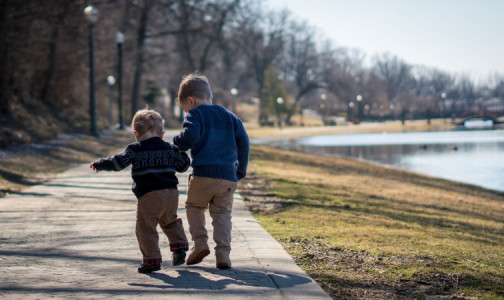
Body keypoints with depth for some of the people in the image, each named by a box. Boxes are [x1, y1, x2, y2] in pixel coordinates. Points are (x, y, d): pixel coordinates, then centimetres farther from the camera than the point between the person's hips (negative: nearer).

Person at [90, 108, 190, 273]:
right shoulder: (169, 149, 13)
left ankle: (152, 259, -3)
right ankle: (179, 246, 16)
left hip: (149, 196, -6)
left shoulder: (135, 150, 0)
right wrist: (182, 152, 41)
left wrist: (98, 164, 5)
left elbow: (118, 162, -8)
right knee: (170, 221, 27)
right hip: (171, 193, 6)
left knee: (145, 228, 0)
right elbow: (183, 165, 21)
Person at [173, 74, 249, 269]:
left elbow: (190, 136, -18)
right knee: (222, 213, 8)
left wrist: (177, 145, 1)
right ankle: (223, 253, -4)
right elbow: (243, 142, 13)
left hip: (203, 174, -4)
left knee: (194, 206, 19)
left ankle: (200, 242, 3)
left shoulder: (195, 115, 1)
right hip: (229, 176, 4)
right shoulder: (229, 116, 17)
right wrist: (241, 170, 20)